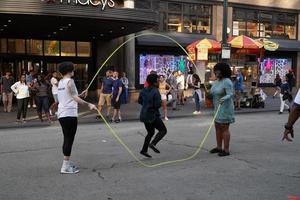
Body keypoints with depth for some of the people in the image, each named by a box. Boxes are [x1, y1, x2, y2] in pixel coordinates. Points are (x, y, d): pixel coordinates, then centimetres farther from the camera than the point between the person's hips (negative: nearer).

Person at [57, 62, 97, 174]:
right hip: (70, 114, -9)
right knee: (69, 140, -4)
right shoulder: (70, 81, -11)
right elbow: (75, 98, -20)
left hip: (61, 114, 9)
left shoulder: (60, 82, 14)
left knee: (67, 139, 15)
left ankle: (67, 163, 22)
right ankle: (65, 167, -2)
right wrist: (88, 104, -25)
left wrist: (76, 95, 35)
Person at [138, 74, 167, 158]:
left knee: (150, 132, 21)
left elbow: (140, 101, 14)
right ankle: (153, 144, -12)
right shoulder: (156, 92, -19)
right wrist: (160, 101, -2)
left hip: (144, 115, 8)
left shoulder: (144, 90, 5)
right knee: (163, 130, 5)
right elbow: (158, 105, -22)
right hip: (153, 115, -8)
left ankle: (144, 150, 19)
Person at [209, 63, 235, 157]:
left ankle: (226, 150, 1)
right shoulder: (216, 81, 9)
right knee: (217, 127, 14)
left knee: (224, 129, -6)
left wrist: (223, 99, -44)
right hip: (218, 108, 9)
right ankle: (219, 147, 24)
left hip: (225, 108, -9)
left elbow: (230, 95, -27)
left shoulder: (227, 82, -18)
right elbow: (213, 93, 19)